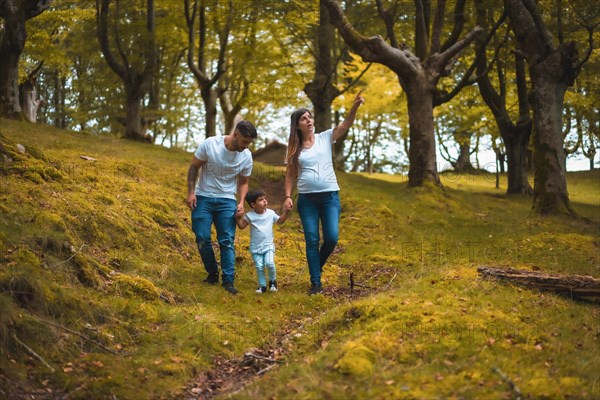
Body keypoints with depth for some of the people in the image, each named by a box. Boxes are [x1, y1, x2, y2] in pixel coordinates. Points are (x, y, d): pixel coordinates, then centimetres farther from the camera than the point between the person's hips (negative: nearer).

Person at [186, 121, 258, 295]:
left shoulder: (246, 157, -7)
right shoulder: (209, 144, -16)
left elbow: (243, 182, 7)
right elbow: (194, 167, -4)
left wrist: (241, 203, -7)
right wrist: (191, 192, -10)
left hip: (227, 201, 1)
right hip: (203, 198, -1)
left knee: (227, 241, -5)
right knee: (202, 238, -3)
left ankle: (228, 281, -1)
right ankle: (212, 274, 15)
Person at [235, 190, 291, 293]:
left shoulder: (270, 213, 1)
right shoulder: (249, 215, -6)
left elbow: (279, 221, 15)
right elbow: (242, 226, -2)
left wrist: (286, 212, 4)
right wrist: (238, 218, -18)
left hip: (268, 246, 0)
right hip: (255, 247, 0)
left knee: (269, 263, -19)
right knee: (259, 267, -2)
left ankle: (273, 280, 7)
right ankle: (262, 285, 16)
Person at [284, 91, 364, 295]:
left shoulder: (325, 138, 3)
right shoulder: (294, 148, 5)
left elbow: (345, 125, -11)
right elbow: (290, 175, 7)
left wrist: (355, 106, -28)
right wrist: (288, 196, -6)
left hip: (330, 196, 0)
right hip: (307, 199, 0)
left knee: (331, 238, -8)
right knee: (312, 241, 0)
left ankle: (317, 265, 22)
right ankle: (316, 282, 6)